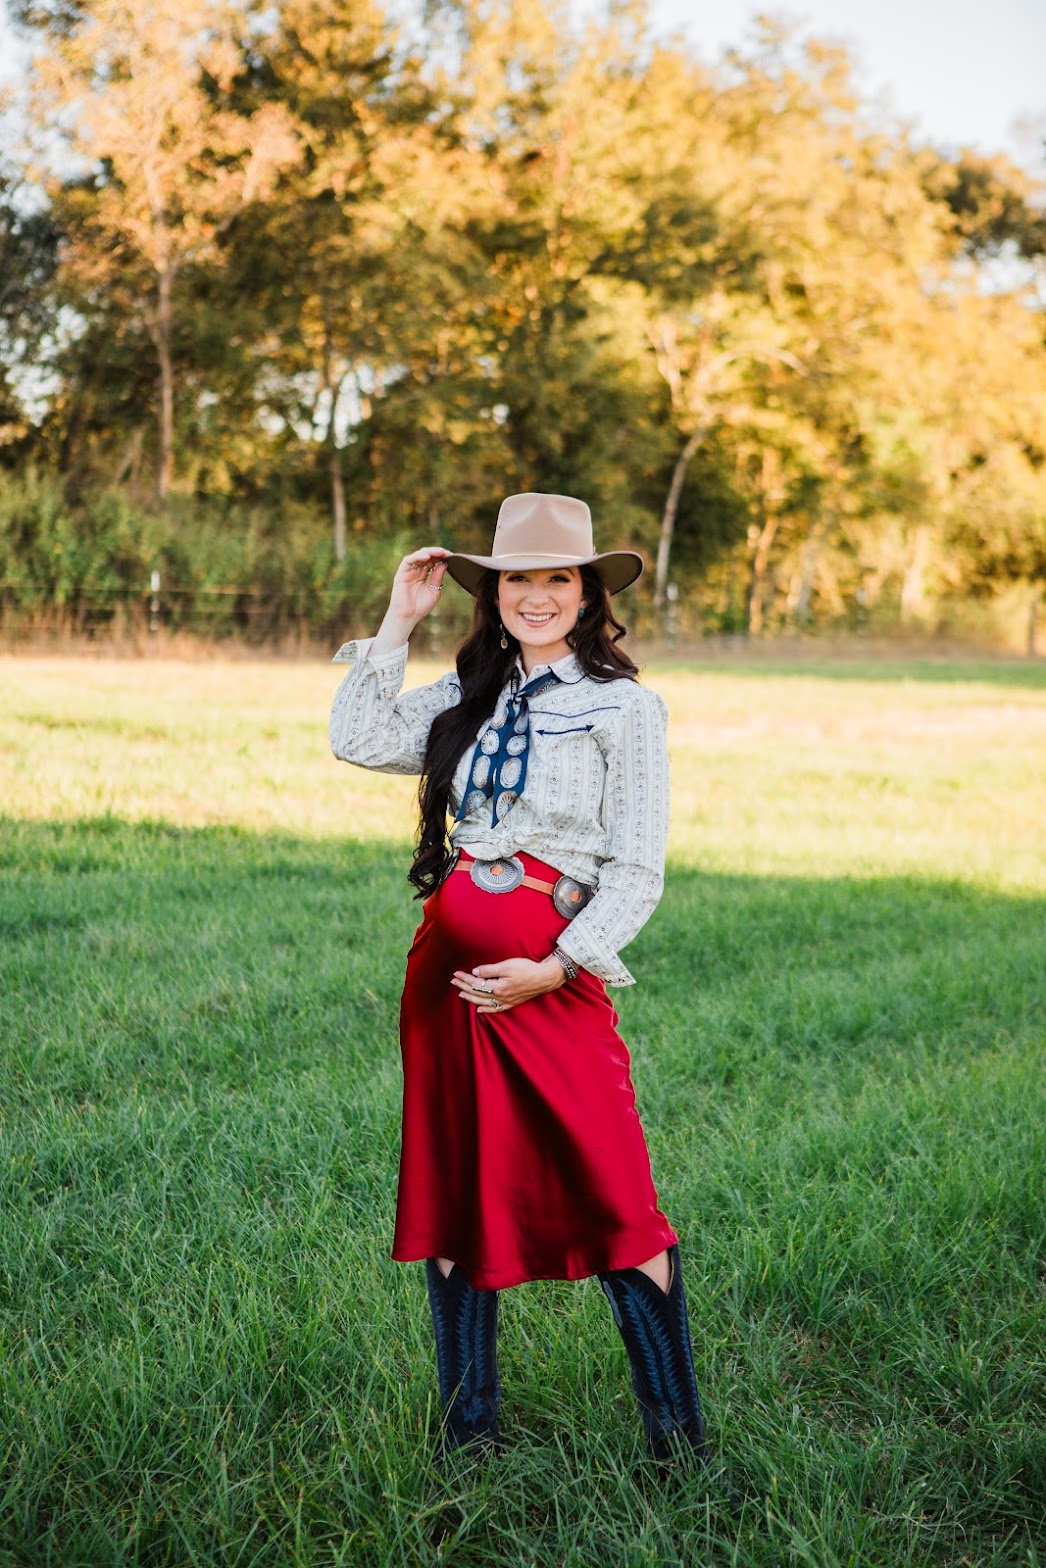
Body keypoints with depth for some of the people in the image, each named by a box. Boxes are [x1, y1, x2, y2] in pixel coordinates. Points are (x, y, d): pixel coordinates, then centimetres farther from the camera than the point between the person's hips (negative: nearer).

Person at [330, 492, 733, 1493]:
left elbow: (637, 873, -5)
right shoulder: (469, 698, 14)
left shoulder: (624, 708, -1)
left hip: (553, 973, -5)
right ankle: (467, 1429, 23)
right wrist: (398, 622, 2)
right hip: (448, 959, 5)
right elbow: (358, 739, 1)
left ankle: (679, 1444, 5)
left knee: (617, 1203, -7)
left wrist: (556, 968, -14)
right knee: (452, 1192, 10)